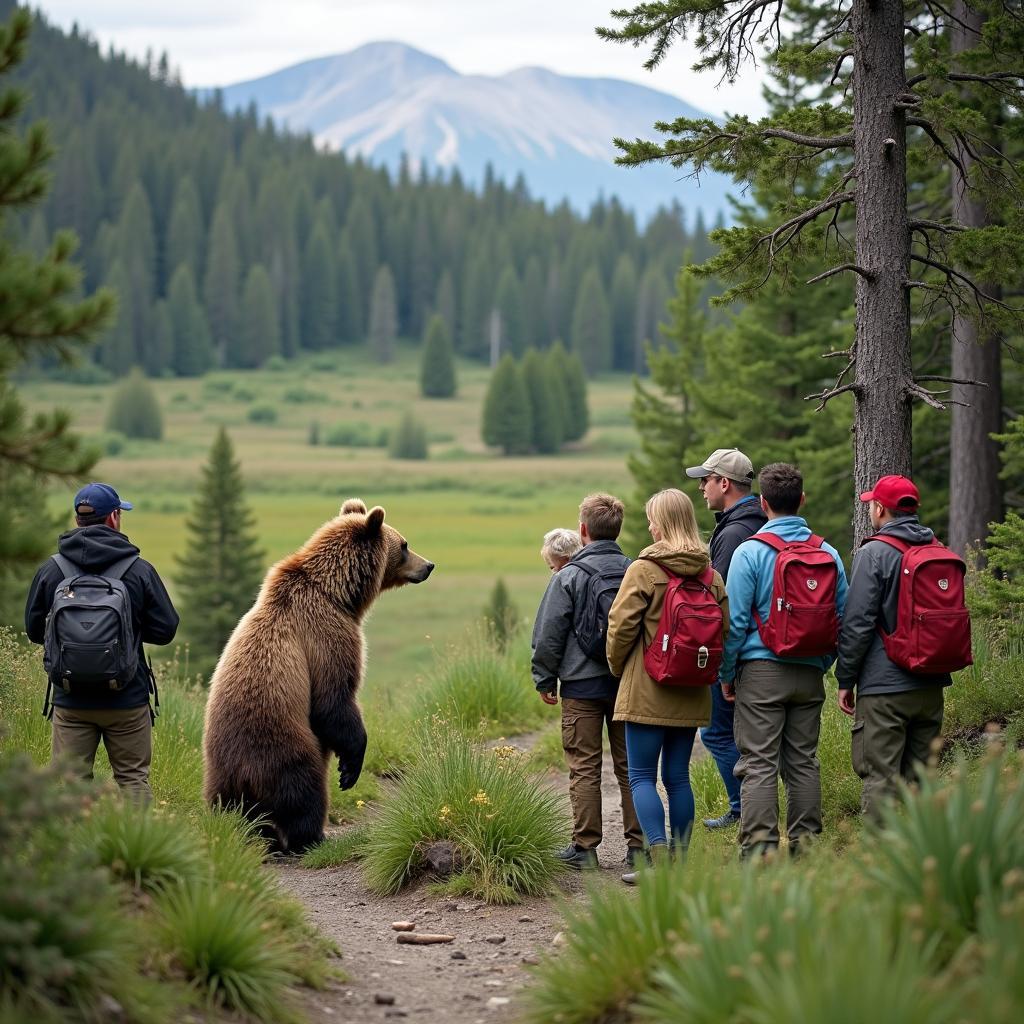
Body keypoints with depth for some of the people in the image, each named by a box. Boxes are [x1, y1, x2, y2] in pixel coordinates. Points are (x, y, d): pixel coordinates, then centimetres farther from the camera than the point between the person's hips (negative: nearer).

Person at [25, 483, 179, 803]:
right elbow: (165, 629, -4)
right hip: (127, 699, -1)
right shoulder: (140, 570, -7)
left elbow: (34, 630, 5)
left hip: (70, 701, 1)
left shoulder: (50, 570, -3)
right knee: (133, 778, 10)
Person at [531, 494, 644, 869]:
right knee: (629, 766, 9)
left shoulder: (568, 576, -8)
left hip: (582, 685, -4)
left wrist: (545, 679, 4)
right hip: (628, 682, 4)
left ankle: (585, 846, 2)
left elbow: (549, 634, -7)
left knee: (584, 768, 1)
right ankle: (637, 845, 9)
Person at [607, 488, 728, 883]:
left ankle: (659, 859, -13)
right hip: (691, 694, 6)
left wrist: (618, 666, 5)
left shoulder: (643, 569, -11)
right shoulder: (710, 574, 6)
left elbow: (621, 625, -12)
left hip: (646, 691, -5)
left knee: (641, 776, -1)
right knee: (678, 776, 12)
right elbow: (725, 628, 7)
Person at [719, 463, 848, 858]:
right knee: (803, 762, 10)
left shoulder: (751, 551, -8)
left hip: (762, 669, -4)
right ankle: (804, 845, 12)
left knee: (759, 765, -4)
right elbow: (842, 619, 10)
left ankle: (759, 850, -8)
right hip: (810, 674, 4)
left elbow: (735, 621, -8)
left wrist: (726, 674, 2)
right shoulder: (829, 554, 6)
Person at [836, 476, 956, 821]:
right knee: (919, 776, 13)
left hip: (884, 688, -7)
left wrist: (845, 679, -4)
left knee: (880, 779, -4)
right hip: (930, 686, 7)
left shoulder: (873, 554, -10)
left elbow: (857, 623, -12)